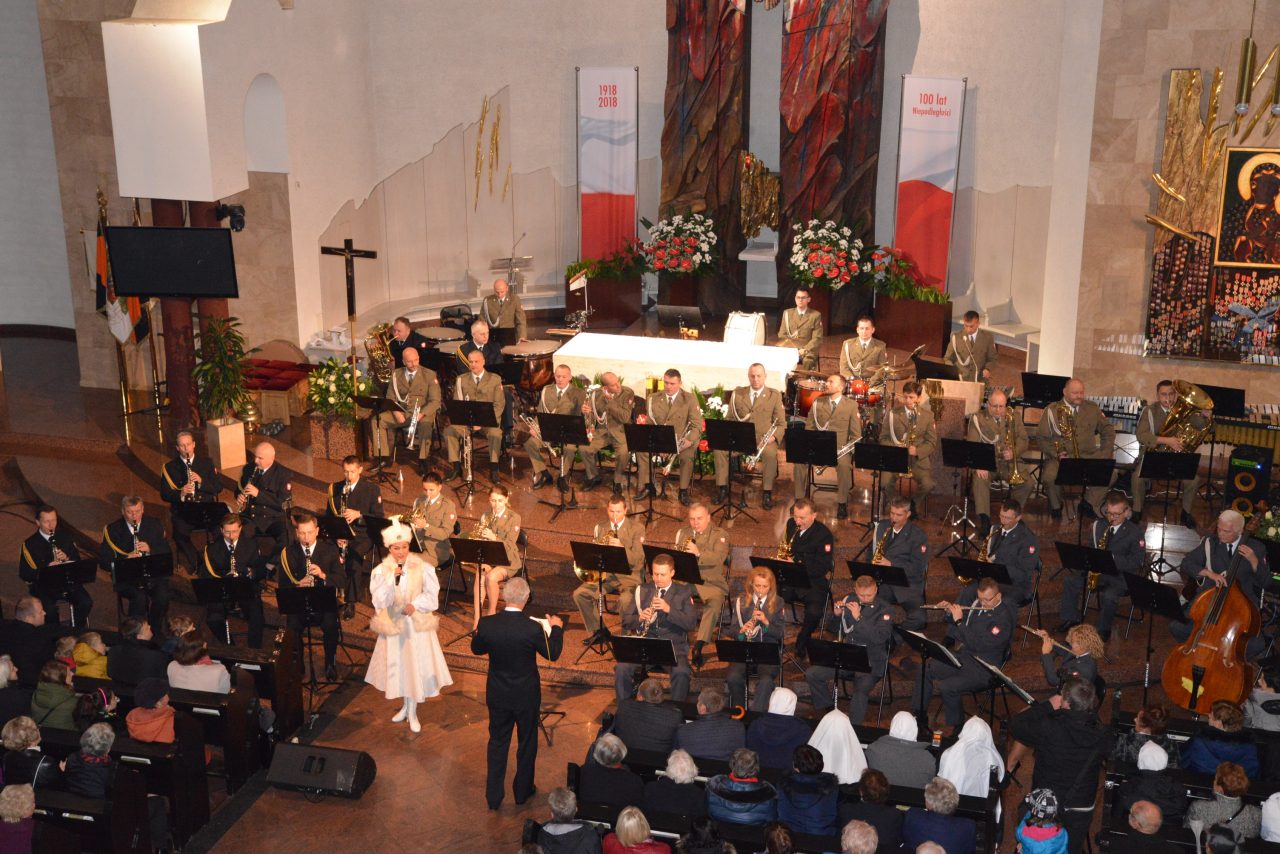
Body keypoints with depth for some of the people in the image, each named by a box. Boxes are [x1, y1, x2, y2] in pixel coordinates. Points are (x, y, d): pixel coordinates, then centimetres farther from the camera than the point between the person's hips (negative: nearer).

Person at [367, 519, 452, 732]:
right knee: (397, 665, 12)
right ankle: (405, 706, 35)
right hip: (393, 624, 1)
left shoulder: (422, 568, -9)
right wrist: (392, 579, -28)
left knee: (416, 665, 2)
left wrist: (415, 605, -20)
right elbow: (379, 600, -16)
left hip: (417, 624, -1)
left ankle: (412, 712, 19)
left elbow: (431, 595, -5)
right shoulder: (381, 571, -7)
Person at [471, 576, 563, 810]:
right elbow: (552, 654, -8)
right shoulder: (533, 628, -26)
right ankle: (523, 791, 34)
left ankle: (493, 795, 23)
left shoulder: (487, 623, -18)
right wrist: (556, 628, 8)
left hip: (497, 695, 2)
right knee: (527, 742, 19)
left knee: (497, 742, 18)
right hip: (526, 696, -2)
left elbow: (476, 649, 1)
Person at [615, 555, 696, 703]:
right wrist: (639, 618, -13)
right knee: (621, 669, -24)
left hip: (674, 645, -2)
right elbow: (626, 621, 10)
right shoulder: (642, 590, 13)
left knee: (681, 673, -32)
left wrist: (669, 609, -21)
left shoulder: (684, 592, 6)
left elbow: (691, 623, -6)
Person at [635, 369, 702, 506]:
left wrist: (689, 440, -26)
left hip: (681, 440, -3)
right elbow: (649, 423, 9)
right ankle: (646, 486, -8)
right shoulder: (654, 398, 7)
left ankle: (684, 490, -13)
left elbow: (697, 426, -6)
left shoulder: (690, 399, -2)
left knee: (687, 455, -35)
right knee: (640, 448, -25)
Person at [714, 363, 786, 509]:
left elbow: (781, 424, 3)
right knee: (719, 449, -25)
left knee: (770, 454, -35)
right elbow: (729, 419, 14)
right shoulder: (737, 393, 12)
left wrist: (773, 437, -17)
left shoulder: (775, 395, 6)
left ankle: (767, 493, -20)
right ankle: (722, 489, -12)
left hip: (763, 439, -2)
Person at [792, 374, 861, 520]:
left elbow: (856, 434, 4)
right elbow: (809, 427, 13)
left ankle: (842, 503, -19)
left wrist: (848, 449, -11)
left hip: (840, 447, -3)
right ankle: (800, 499, -11)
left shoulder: (851, 405, 6)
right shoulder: (817, 403, 15)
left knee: (844, 465, -35)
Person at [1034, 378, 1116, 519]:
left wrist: (1106, 452, 6)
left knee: (1110, 474, -23)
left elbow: (1108, 430, 20)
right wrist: (1055, 454, -14)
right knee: (1049, 477, -34)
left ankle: (1088, 503, 4)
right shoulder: (1052, 410, 4)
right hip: (1061, 457, -3)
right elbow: (1041, 437, 1)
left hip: (1088, 456, 3)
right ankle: (1055, 506, 2)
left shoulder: (1092, 408, 13)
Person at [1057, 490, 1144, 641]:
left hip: (1122, 575, -6)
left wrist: (1112, 558, -25)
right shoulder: (1098, 525, 6)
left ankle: (1103, 630, -9)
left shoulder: (1134, 532, -10)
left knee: (1108, 595, -34)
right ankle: (1070, 619, 2)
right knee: (1070, 580, -13)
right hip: (1098, 570, 6)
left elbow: (1137, 561, -14)